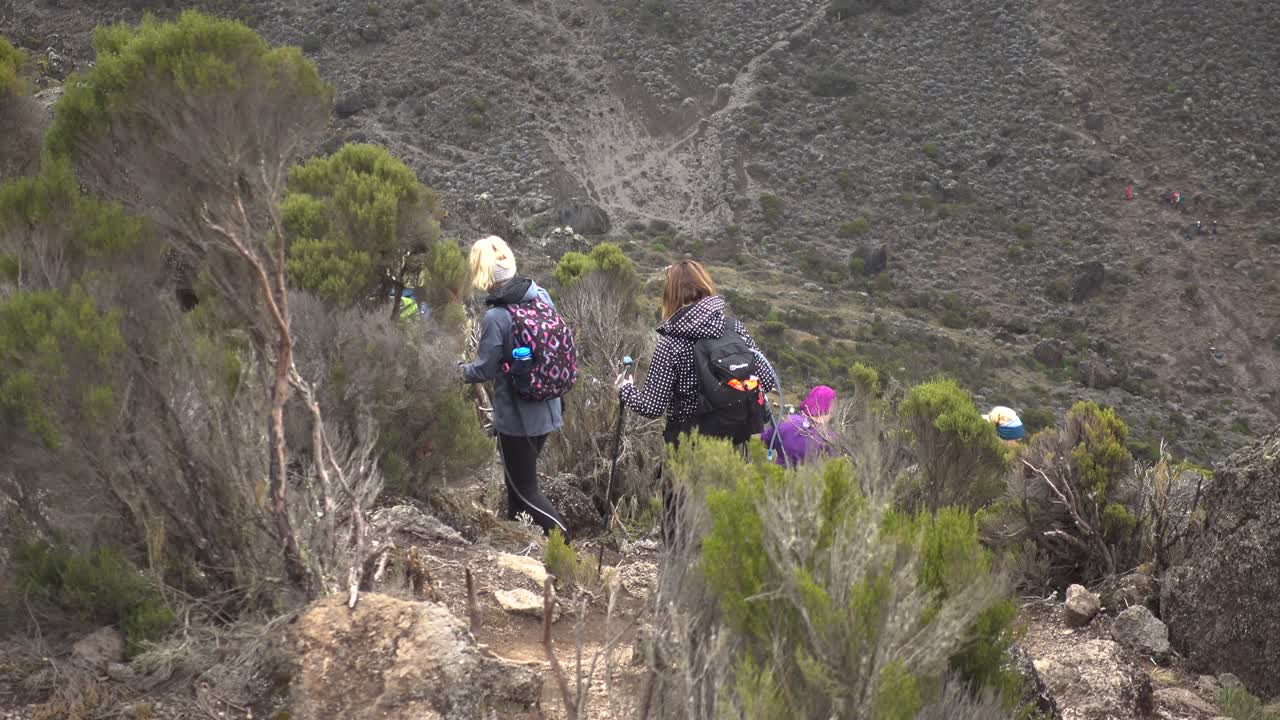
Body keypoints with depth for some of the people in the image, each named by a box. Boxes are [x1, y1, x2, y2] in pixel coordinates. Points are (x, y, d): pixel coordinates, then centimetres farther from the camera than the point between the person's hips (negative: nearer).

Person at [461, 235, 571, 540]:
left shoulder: (496, 317, -23)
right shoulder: (541, 295, -4)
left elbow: (483, 370, -13)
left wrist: (461, 369, 6)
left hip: (516, 415, -7)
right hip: (547, 410, 7)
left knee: (524, 489, 6)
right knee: (520, 475, 23)